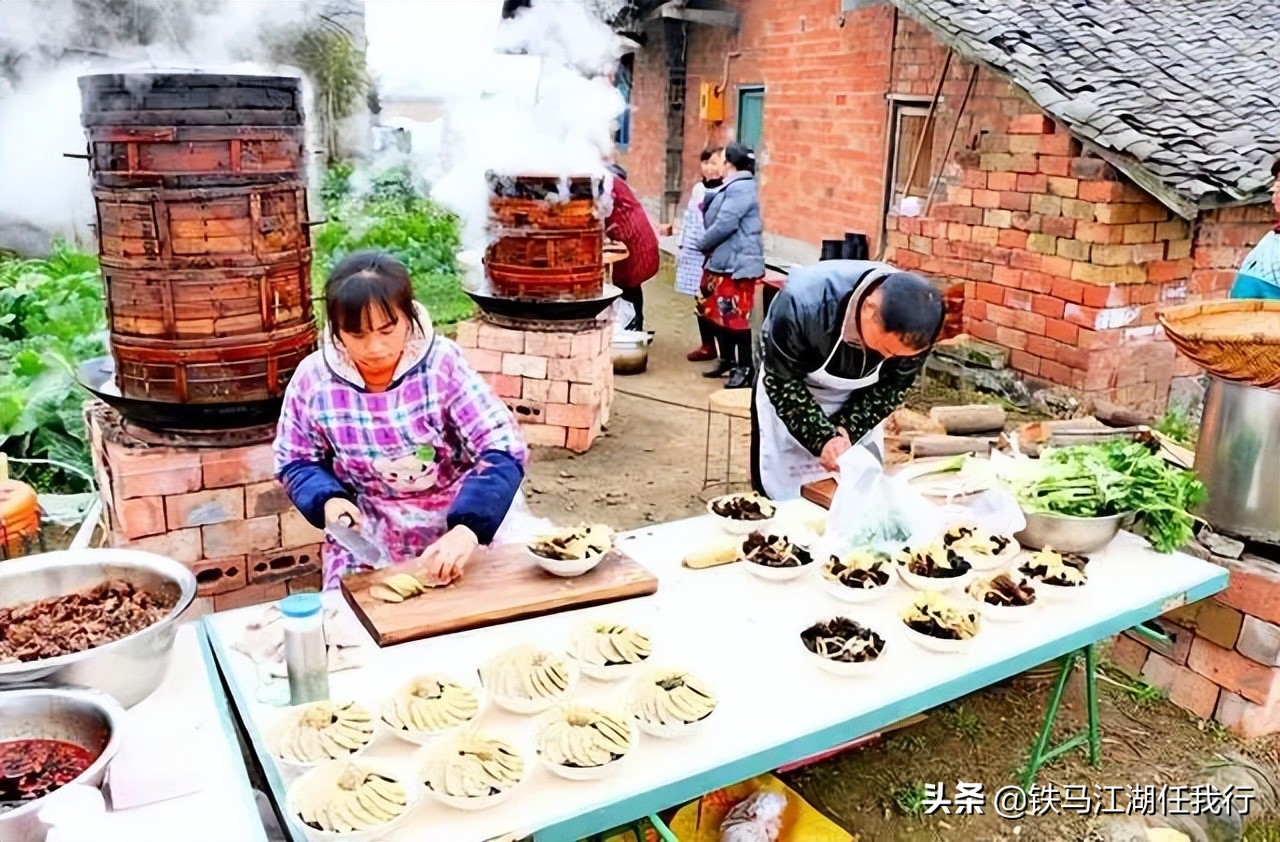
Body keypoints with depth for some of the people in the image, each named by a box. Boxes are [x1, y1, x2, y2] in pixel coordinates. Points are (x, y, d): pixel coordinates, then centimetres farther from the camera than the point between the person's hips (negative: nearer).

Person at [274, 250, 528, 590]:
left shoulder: (442, 363, -16)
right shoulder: (313, 378, -9)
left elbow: (502, 449, -20)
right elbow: (296, 461, 6)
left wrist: (467, 529, -34)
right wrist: (329, 500, -15)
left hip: (455, 526, -1)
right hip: (366, 543, 2)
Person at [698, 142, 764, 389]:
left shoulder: (741, 188, -16)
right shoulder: (733, 187, 19)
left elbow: (725, 224, -21)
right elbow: (715, 218, 24)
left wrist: (703, 245, -8)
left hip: (737, 264, -11)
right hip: (723, 262, 11)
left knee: (737, 317, -8)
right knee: (719, 314, 16)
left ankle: (745, 369, -3)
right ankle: (727, 360, 27)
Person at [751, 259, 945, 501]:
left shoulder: (912, 327, -27)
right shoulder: (805, 301, -38)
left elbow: (893, 387, -10)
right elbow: (781, 381, -24)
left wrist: (847, 429, -21)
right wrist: (823, 437, -31)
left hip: (858, 404, 3)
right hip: (787, 394, -3)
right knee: (783, 499, 1)